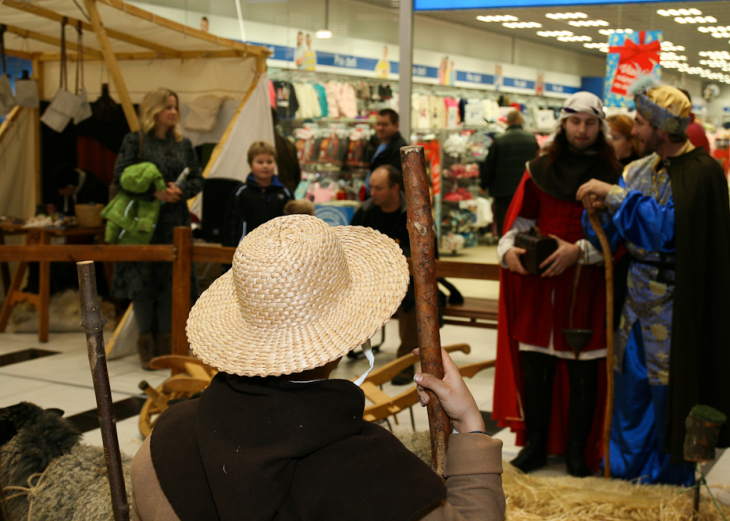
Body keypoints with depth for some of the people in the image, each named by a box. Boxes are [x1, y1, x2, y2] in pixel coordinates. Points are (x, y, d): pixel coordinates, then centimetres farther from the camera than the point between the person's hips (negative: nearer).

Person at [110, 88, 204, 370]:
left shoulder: (183, 144, 12)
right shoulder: (135, 141, 1)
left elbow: (198, 179, 11)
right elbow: (121, 178, -7)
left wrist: (180, 189, -10)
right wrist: (155, 193, -18)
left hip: (175, 223, 3)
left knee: (171, 283, 3)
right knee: (143, 282, -2)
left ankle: (165, 341, 13)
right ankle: (146, 343, 9)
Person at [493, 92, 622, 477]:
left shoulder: (613, 176, 1)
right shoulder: (539, 170, 7)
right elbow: (519, 219, 7)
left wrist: (578, 250, -19)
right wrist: (509, 248, -13)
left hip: (587, 290, -2)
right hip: (539, 286, 2)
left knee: (582, 372, 5)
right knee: (536, 369, 5)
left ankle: (577, 448, 19)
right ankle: (536, 443, 20)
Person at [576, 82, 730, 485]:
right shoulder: (642, 168, 7)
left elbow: (667, 228, -26)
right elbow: (613, 234, 6)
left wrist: (615, 194, -23)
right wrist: (603, 206, -15)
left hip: (672, 302, -7)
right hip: (637, 294, 7)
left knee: (668, 390, 3)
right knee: (631, 383, 14)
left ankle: (668, 477, 20)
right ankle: (626, 468, 30)